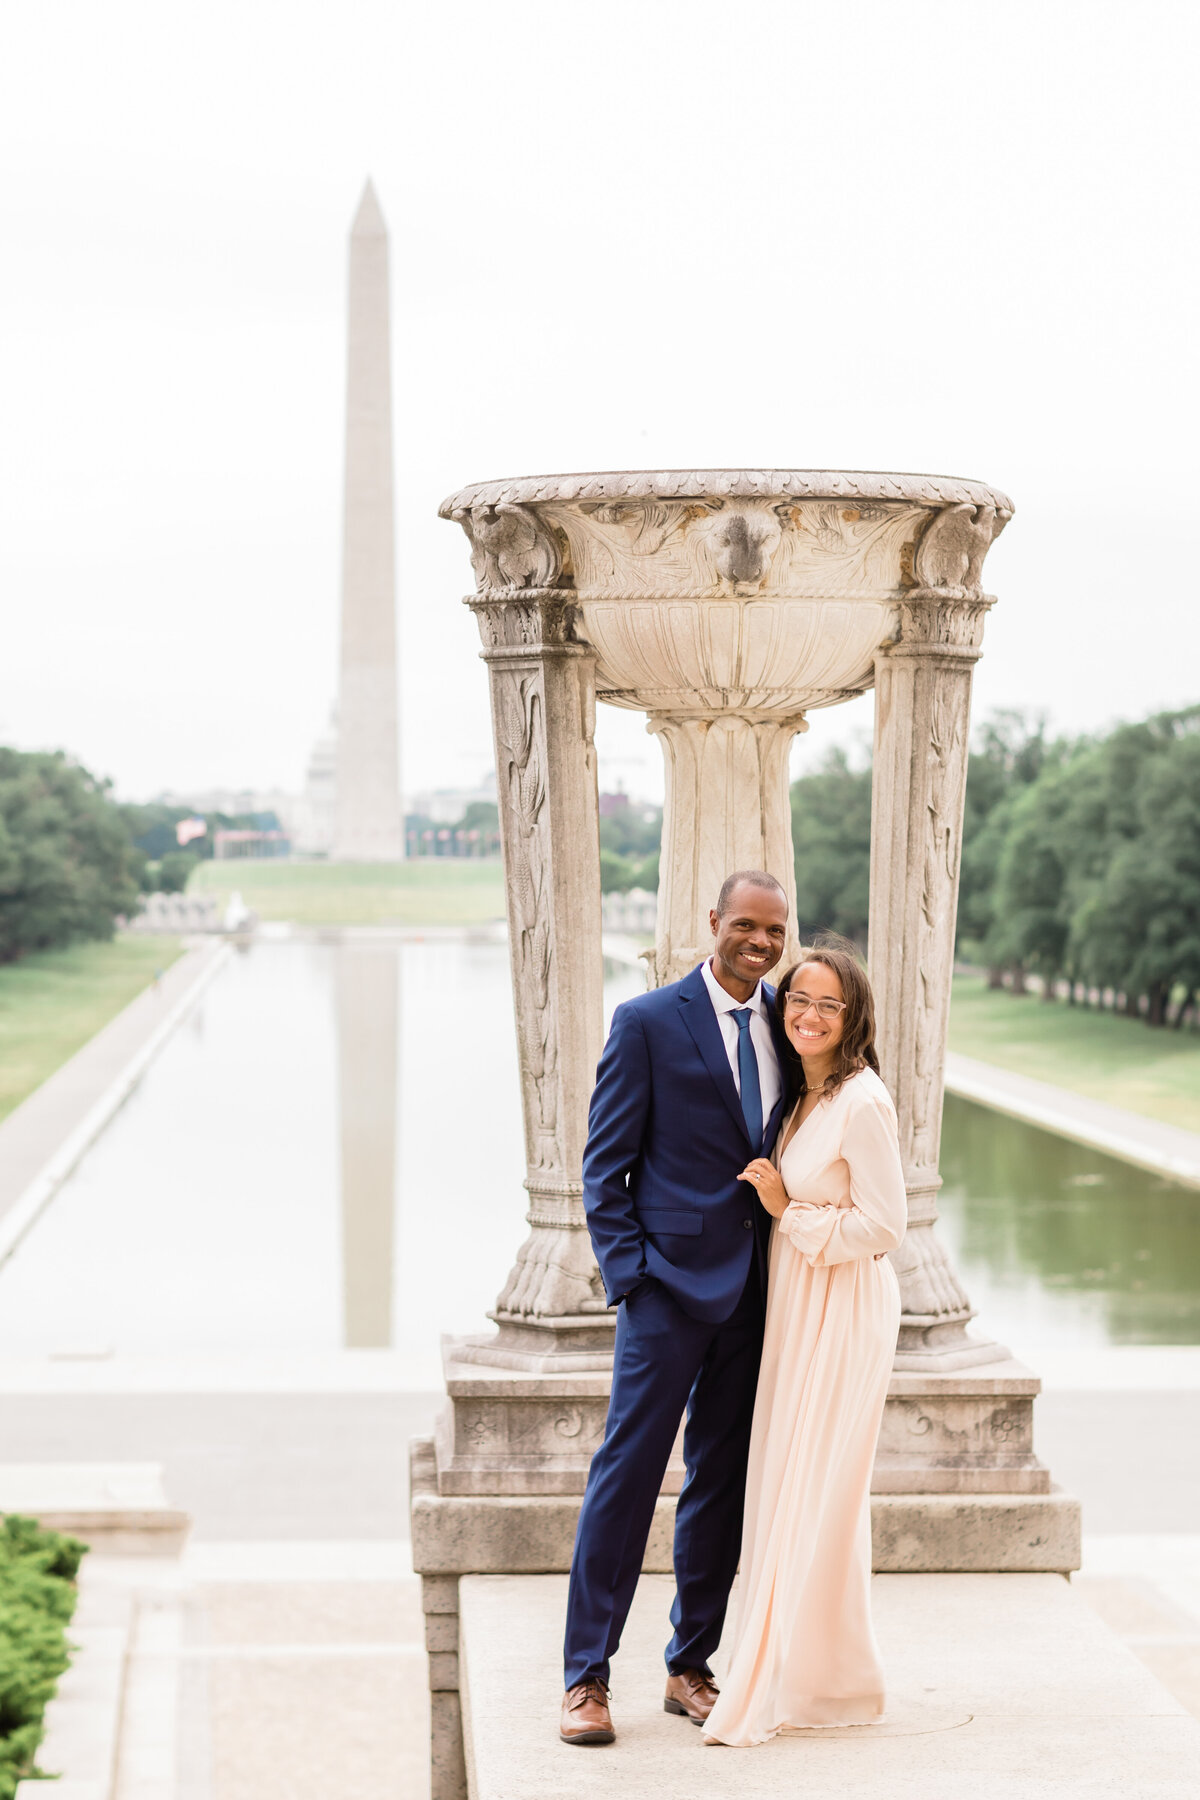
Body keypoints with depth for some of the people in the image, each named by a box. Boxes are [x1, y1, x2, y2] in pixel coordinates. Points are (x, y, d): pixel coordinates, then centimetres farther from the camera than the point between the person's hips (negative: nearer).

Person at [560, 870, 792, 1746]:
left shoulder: (783, 1023, 10)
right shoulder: (648, 1023, -4)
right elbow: (605, 1167, -4)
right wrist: (628, 1278, -11)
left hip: (756, 1288, 5)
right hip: (673, 1281, -5)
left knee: (723, 1482, 11)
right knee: (628, 1473, -4)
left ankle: (691, 1666, 21)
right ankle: (587, 1675, 2)